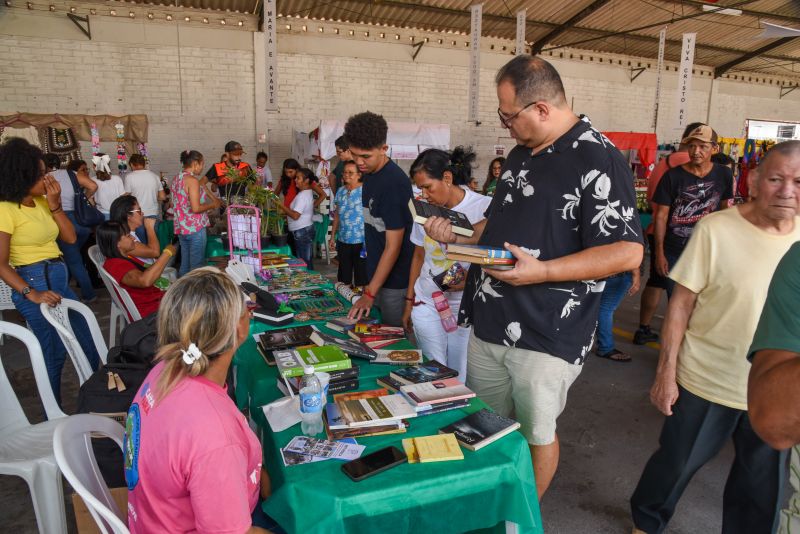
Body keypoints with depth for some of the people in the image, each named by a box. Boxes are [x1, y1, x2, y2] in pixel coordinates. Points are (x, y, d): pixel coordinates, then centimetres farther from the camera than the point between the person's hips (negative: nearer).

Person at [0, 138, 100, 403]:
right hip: (34, 282, -8)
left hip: (59, 279, 8)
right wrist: (32, 295, -27)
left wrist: (55, 204, -5)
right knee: (54, 355, 2)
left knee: (89, 344, 15)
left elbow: (70, 238, 4)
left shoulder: (42, 201, 6)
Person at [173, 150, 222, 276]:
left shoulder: (177, 178, 12)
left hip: (181, 227, 9)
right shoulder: (192, 180, -14)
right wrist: (213, 205, -6)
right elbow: (196, 208, -21)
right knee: (197, 266, -1)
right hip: (195, 228, -9)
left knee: (184, 265, 15)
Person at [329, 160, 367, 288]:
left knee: (361, 277, 4)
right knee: (344, 276, 14)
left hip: (361, 241, -6)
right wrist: (333, 236, 14)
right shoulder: (341, 191, 8)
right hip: (343, 240, 6)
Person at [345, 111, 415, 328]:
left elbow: (393, 246, -22)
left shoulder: (394, 183, -22)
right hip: (377, 273, 8)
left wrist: (369, 293, -22)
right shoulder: (369, 173, 4)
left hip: (395, 280, -8)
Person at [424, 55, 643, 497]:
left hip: (546, 337, -8)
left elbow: (627, 252, -20)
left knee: (536, 435, 11)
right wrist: (457, 239, 6)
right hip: (488, 324, 8)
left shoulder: (597, 160, -15)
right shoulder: (520, 155, 12)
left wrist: (542, 271, -27)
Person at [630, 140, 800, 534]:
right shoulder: (716, 230, -15)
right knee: (676, 462, 16)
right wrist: (665, 373, -12)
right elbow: (681, 304, -12)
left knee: (761, 487, 20)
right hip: (705, 382, -3)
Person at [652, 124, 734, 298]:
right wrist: (659, 253, -11)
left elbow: (724, 208, 9)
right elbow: (661, 216, -8)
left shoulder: (724, 175, -2)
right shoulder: (673, 176, -10)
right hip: (674, 253, -2)